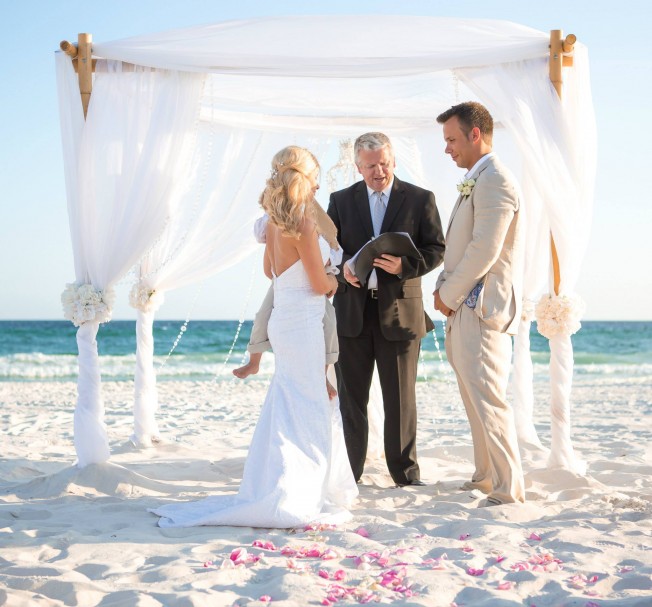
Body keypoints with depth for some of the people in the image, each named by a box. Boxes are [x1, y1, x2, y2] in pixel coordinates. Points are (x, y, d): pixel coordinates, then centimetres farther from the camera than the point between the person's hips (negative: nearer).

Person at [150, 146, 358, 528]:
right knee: (305, 410, -3)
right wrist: (332, 279, 7)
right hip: (302, 323, -9)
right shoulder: (303, 223, -18)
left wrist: (322, 274, 23)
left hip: (284, 320, 9)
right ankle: (292, 500, -1)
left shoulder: (275, 222, 7)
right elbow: (320, 284, -16)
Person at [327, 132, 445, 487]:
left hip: (399, 311, -2)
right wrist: (342, 266, -13)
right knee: (351, 397, 8)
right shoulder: (341, 201, 8)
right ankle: (347, 471, 18)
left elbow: (436, 249, 0)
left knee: (401, 398, 5)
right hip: (352, 311, 2)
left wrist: (405, 266, -18)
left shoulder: (420, 199, 3)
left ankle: (405, 471, 16)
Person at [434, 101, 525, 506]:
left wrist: (448, 294, -11)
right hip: (465, 309, 10)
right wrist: (446, 291, 8)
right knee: (476, 399, 16)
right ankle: (486, 477, 27)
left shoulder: (495, 182, -14)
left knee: (488, 400, -8)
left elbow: (484, 251, -21)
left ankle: (509, 490, -2)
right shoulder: (475, 181, 18)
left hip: (482, 309, -10)